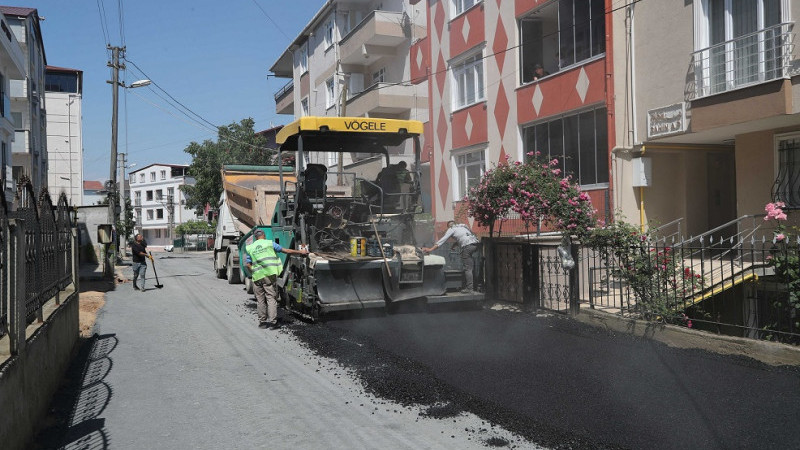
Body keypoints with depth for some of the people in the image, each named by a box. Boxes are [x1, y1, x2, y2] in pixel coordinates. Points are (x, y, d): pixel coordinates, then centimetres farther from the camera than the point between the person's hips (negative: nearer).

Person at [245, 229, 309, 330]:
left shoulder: (250, 248, 11)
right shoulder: (270, 243, 4)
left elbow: (247, 265, 5)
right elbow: (286, 251, 3)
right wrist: (301, 252, 10)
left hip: (257, 276, 3)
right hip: (269, 275, -3)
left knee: (261, 300, 12)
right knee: (271, 298, -1)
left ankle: (262, 321, 17)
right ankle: (272, 322, -6)